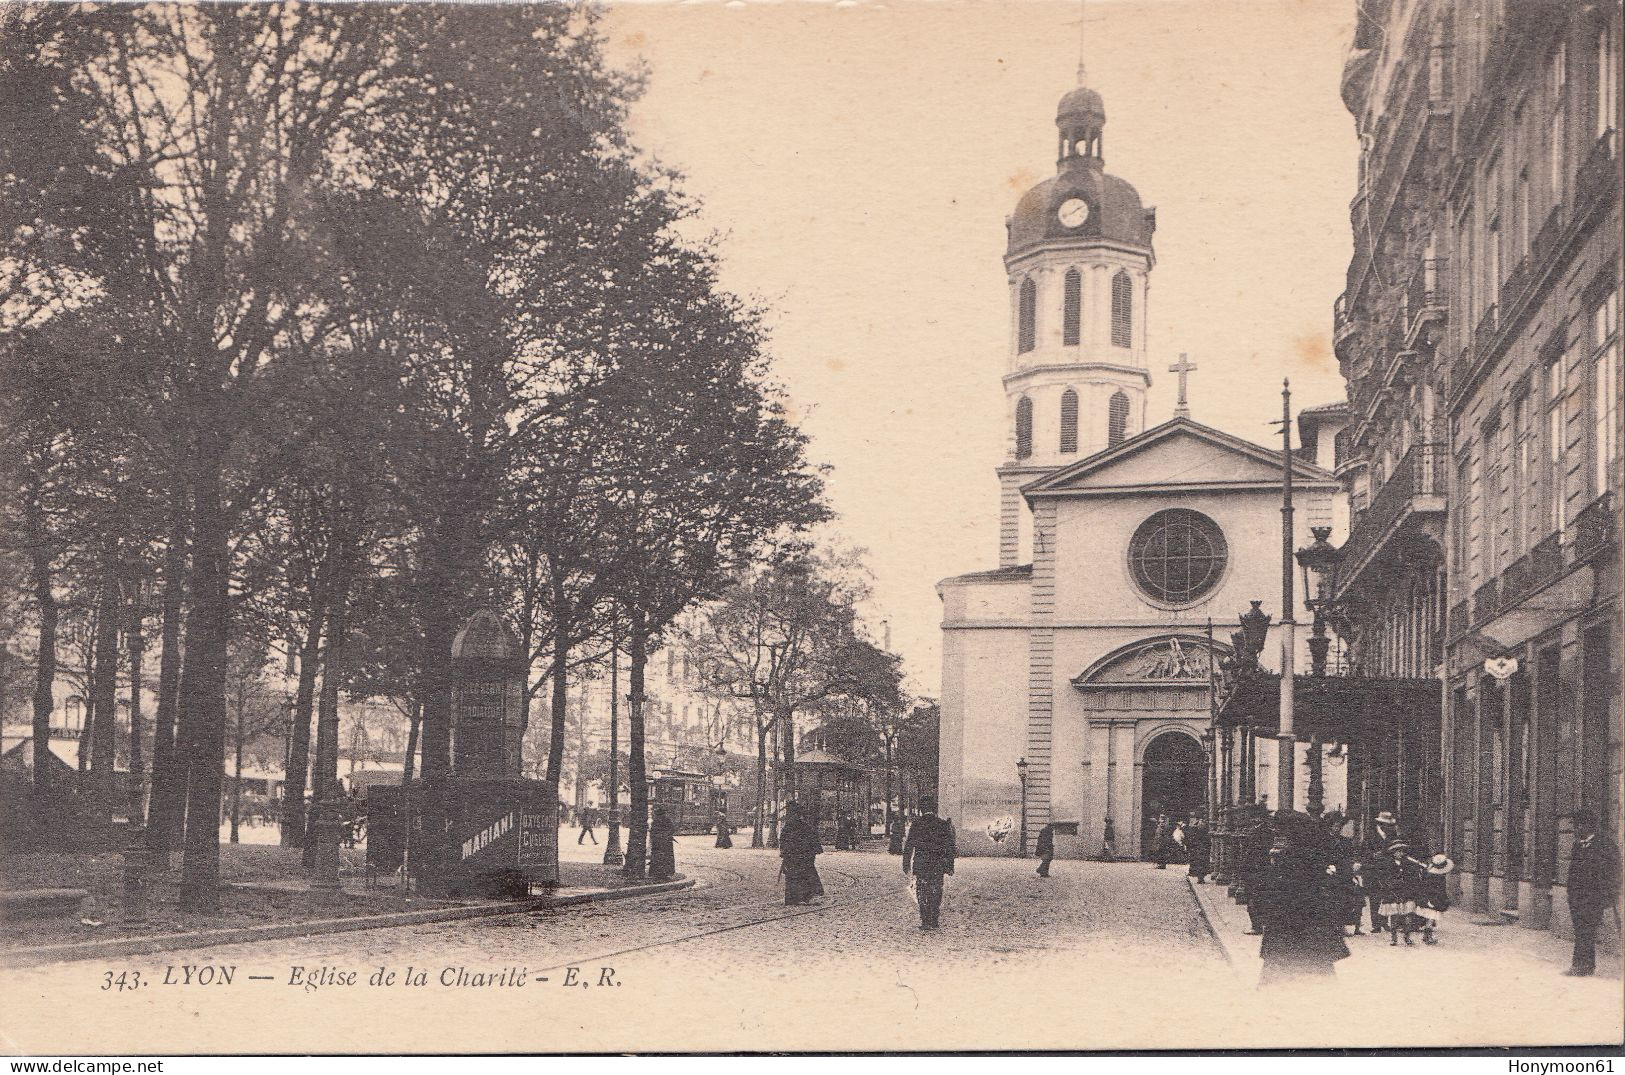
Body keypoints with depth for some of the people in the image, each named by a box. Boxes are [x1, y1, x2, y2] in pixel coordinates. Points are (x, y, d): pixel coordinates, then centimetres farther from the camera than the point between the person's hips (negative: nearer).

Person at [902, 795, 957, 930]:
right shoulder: (942, 824, 3)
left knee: (922, 893, 2)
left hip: (921, 863, -3)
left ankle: (926, 921, -4)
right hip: (938, 865, 3)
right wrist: (949, 866, 11)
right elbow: (949, 847, 6)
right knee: (936, 892, 13)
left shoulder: (917, 824, -4)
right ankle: (935, 921, 16)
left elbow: (909, 845, -4)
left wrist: (906, 864, 2)